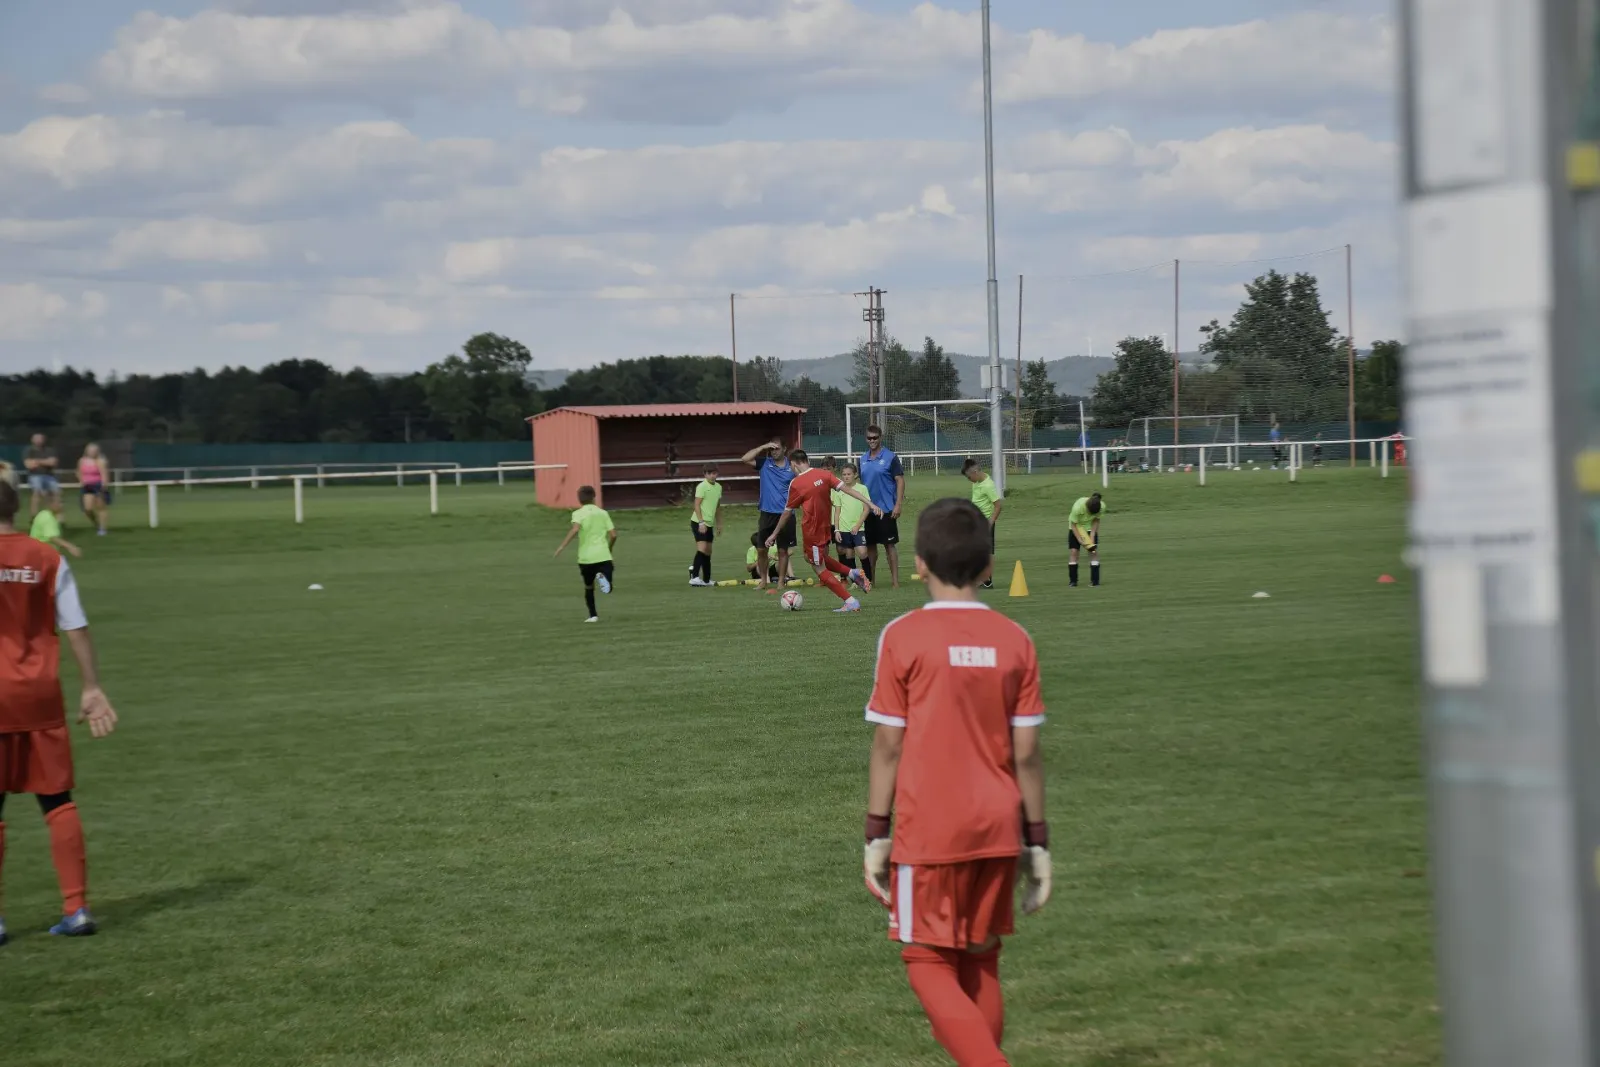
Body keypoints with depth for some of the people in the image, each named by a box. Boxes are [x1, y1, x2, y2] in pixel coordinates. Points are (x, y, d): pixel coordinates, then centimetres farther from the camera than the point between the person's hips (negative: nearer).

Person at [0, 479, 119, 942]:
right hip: (41, 695, 3)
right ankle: (76, 909, 6)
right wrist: (92, 689, 6)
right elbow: (76, 629, 2)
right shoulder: (48, 558, 3)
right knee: (58, 801, 9)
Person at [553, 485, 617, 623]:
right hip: (603, 555, 0)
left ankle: (593, 615, 16)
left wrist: (562, 546, -20)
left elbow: (575, 529, -19)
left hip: (586, 557, 0)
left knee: (588, 587, 21)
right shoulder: (603, 513, 10)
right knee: (608, 588, 2)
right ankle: (603, 577, -31)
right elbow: (613, 535, 5)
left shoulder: (578, 514, 1)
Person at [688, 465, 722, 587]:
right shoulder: (702, 487, -12)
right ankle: (694, 576, -23)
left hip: (709, 524, 8)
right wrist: (701, 522, -22)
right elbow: (697, 505, -16)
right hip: (699, 522, -8)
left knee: (708, 551, 12)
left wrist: (719, 523, 22)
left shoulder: (718, 487, 11)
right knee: (702, 548, -20)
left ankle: (706, 579, 19)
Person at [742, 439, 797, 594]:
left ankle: (780, 584, 9)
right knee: (762, 549, 6)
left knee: (783, 550, 2)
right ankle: (764, 581, 20)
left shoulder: (791, 467, 1)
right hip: (767, 513, 1)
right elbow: (745, 458, -10)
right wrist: (763, 447, -13)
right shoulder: (764, 463, 2)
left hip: (785, 513, -1)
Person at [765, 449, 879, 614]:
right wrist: (870, 504, -8)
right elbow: (848, 489, -8)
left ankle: (851, 602, -3)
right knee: (812, 558, 27)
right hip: (825, 526, 7)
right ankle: (852, 572, 14)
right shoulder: (823, 475, -1)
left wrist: (774, 534, 8)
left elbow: (787, 512, -5)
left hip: (812, 531, -7)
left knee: (820, 569, 3)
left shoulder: (796, 484, -14)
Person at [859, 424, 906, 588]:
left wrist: (898, 504, -14)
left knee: (889, 544, -3)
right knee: (870, 544, 10)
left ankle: (895, 580, 1)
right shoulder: (863, 460, 10)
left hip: (886, 509, -5)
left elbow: (900, 481, -7)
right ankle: (870, 579, 18)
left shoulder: (890, 458, -6)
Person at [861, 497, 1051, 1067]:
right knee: (981, 964, 15)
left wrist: (876, 835, 0)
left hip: (928, 829, -4)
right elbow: (1027, 752, 3)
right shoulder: (1014, 640, 2)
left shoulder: (902, 637, -8)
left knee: (928, 964, 4)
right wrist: (1037, 840, 10)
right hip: (997, 828, 4)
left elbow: (888, 745, -7)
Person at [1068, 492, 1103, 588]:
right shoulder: (1078, 507, -36)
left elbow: (1096, 521, -10)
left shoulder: (1102, 506, -28)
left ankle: (1095, 581, -2)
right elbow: (1073, 524, -23)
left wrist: (1092, 536, -18)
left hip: (1090, 527, 2)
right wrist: (1080, 540, -28)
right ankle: (1073, 581, -1)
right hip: (1076, 527, -2)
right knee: (1073, 552, -9)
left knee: (1094, 552, -7)